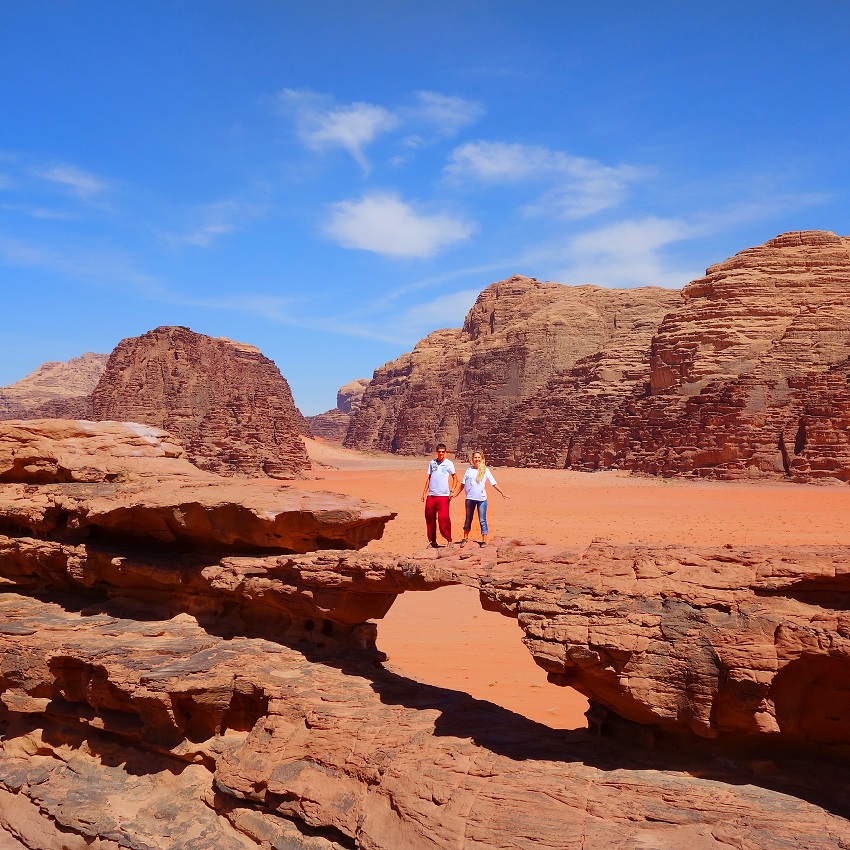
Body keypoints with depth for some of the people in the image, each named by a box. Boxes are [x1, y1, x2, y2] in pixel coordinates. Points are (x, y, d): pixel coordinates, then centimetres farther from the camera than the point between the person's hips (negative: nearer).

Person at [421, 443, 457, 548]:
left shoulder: (449, 463, 1)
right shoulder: (432, 463, 10)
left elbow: (455, 477, 7)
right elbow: (428, 478, 14)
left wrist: (452, 490, -5)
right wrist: (424, 492, 10)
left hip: (443, 495, -4)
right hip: (431, 495, 4)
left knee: (443, 518, -13)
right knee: (430, 518, 6)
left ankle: (448, 539, -2)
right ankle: (432, 541, 16)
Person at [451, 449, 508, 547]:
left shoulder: (485, 470, 2)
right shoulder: (469, 470, 6)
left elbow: (493, 483, 4)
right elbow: (463, 484, 13)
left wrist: (502, 493, 0)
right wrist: (455, 494, 13)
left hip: (482, 498, -2)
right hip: (470, 498, 2)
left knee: (482, 520, 0)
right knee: (468, 519, 12)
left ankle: (484, 540, 7)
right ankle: (465, 538, 25)